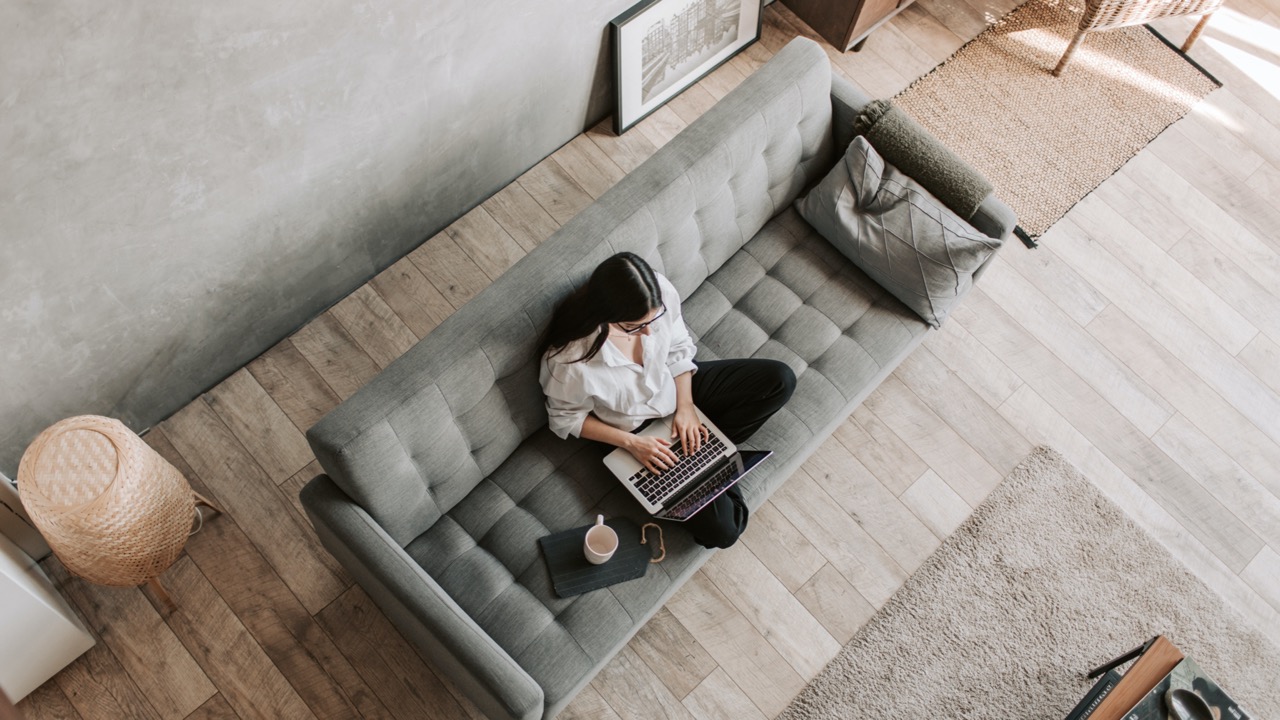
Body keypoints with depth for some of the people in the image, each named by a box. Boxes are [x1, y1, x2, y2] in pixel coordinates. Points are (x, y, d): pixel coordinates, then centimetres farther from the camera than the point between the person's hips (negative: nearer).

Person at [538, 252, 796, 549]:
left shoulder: (661, 293, -25)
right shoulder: (568, 359, -35)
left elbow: (679, 349, -4)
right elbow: (566, 419, -15)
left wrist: (685, 406, -15)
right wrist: (630, 442, -21)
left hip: (677, 387, 5)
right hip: (637, 433, -4)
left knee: (780, 380, -4)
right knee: (721, 529, -13)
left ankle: (703, 445, 2)